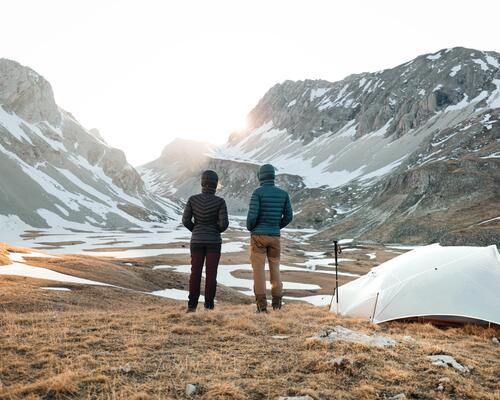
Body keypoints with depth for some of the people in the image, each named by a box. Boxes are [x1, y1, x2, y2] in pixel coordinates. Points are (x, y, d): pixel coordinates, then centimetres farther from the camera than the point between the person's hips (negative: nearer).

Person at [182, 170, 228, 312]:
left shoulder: (192, 199, -5)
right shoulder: (220, 201, -10)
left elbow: (186, 220, -4)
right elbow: (224, 223, -15)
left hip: (197, 241, 2)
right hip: (214, 241, -1)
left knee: (195, 273, 9)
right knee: (211, 274, 4)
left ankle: (192, 305, 9)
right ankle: (208, 307, 6)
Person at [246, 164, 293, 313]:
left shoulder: (257, 192, -10)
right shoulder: (283, 193, 3)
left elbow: (252, 215, -16)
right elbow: (288, 216, 4)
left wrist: (250, 228, 6)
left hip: (258, 236, -3)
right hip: (275, 236, 3)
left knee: (259, 269, -1)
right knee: (274, 268, 15)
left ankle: (262, 304, -6)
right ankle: (277, 301, 14)